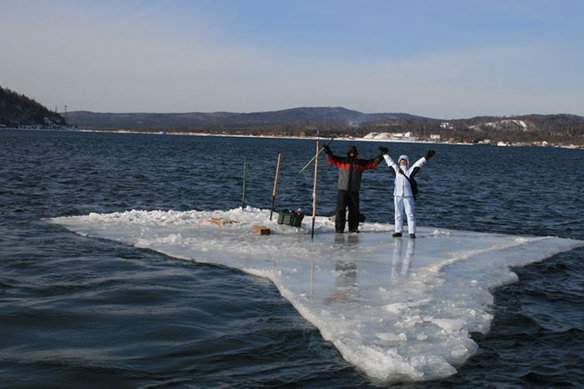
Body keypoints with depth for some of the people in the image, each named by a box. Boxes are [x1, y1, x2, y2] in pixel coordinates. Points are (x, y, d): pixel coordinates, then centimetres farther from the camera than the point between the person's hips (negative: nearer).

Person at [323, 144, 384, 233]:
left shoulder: (360, 163, 9)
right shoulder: (342, 161, 6)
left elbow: (372, 163, 9)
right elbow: (331, 159, 6)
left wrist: (380, 157, -1)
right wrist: (328, 152, -10)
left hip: (354, 191, 2)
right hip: (343, 190, -2)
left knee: (354, 210, 5)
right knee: (340, 209, -3)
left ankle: (353, 227, 14)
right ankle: (339, 228, 1)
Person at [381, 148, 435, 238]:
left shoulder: (410, 171, 7)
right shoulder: (397, 170, 13)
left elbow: (418, 163, 1)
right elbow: (390, 162, 21)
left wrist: (426, 157, -7)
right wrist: (385, 154, 28)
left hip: (408, 196, -2)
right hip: (398, 196, 2)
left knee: (410, 214, -4)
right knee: (398, 214, 6)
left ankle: (412, 232, -4)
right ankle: (398, 231, 12)